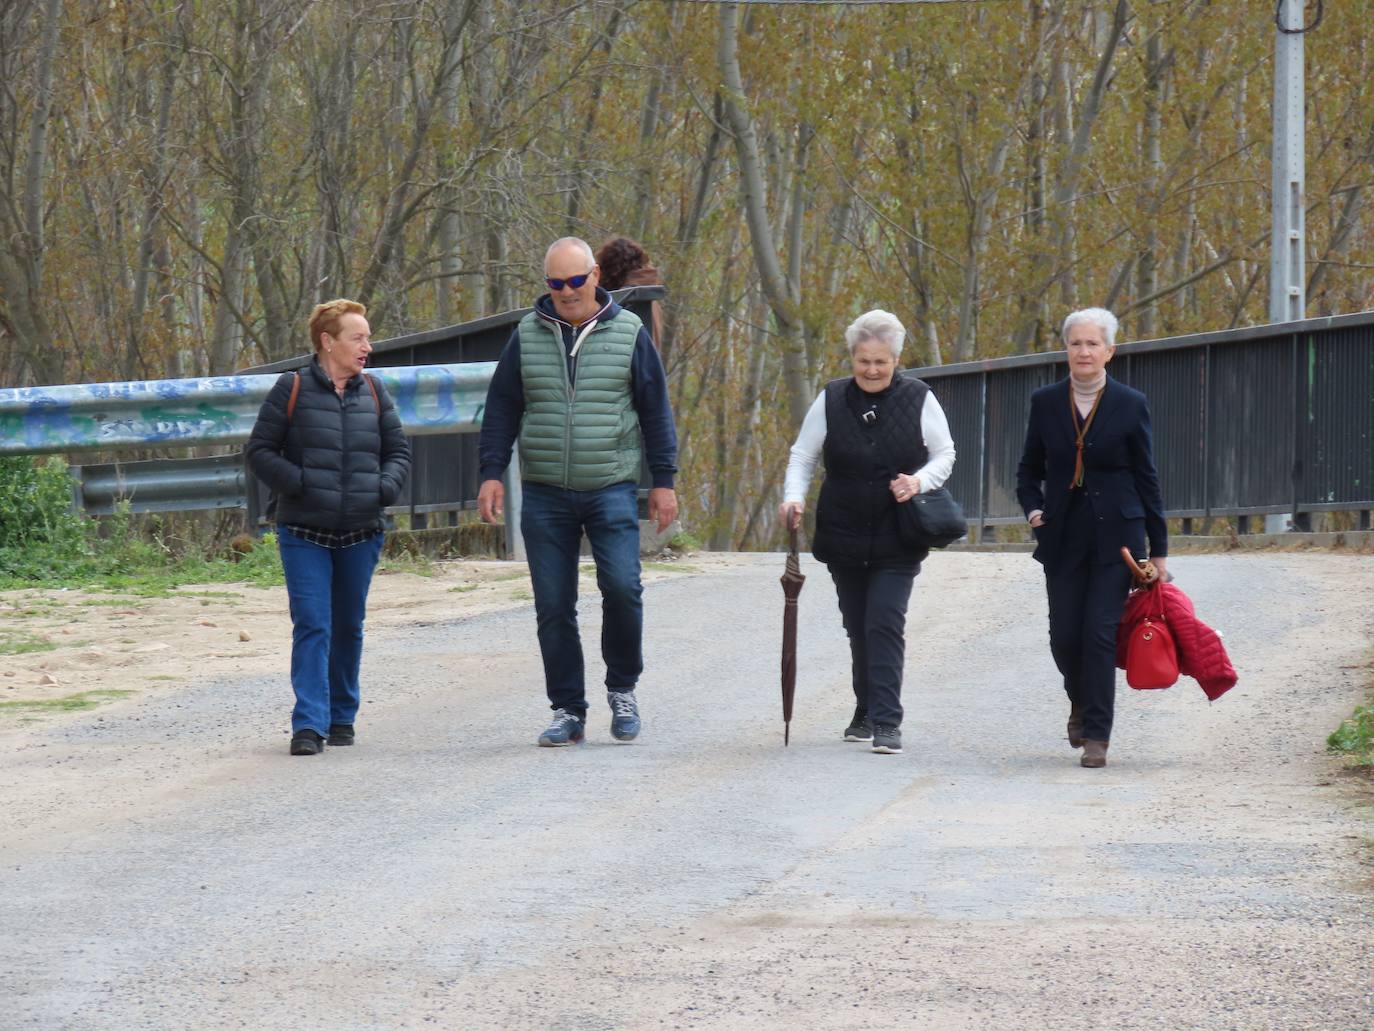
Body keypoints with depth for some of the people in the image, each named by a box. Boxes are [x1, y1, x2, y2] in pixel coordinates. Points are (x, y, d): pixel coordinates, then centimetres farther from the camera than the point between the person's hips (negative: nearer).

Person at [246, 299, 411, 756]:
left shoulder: (373, 392, 9)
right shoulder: (292, 389, -3)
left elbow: (398, 451, 15)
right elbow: (261, 451, -1)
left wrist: (384, 488, -5)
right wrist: (300, 484, -15)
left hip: (360, 534, 4)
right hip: (304, 533, -4)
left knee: (349, 627, 12)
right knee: (312, 625, -11)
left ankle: (342, 716, 25)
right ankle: (309, 724, -13)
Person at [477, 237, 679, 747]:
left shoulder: (628, 333, 4)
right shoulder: (527, 335, 8)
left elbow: (656, 411, 8)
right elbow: (501, 410, 11)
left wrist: (663, 480, 4)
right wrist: (491, 473, 2)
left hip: (611, 489, -2)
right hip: (544, 494, 2)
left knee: (621, 586, -17)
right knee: (553, 606, 1)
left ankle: (622, 688, 6)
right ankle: (568, 711, 10)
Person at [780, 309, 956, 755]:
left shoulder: (918, 399, -3)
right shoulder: (831, 400, 1)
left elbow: (944, 454, 6)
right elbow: (802, 456, 7)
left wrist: (920, 481, -14)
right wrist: (794, 497, -12)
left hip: (898, 542, -3)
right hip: (844, 539, 3)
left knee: (886, 625, -13)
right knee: (858, 629, 11)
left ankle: (886, 722, -15)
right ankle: (866, 714, 27)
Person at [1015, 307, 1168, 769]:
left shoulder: (1131, 405, -1)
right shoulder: (1045, 402, 5)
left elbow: (1146, 479, 3)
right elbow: (1029, 469, 15)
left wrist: (1159, 550, 3)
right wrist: (1033, 509, -5)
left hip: (1115, 536, -2)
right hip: (1064, 538, 2)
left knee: (1100, 634, -10)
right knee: (1064, 637, 2)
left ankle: (1096, 736, -4)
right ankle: (1081, 701, 33)